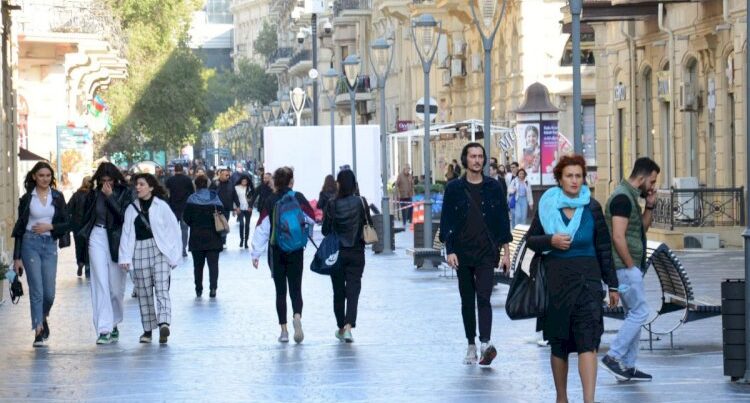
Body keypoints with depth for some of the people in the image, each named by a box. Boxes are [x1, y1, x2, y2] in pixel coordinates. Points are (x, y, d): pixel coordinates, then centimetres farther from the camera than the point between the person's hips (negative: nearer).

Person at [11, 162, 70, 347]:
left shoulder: (57, 197, 7)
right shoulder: (27, 198, 3)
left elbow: (66, 223, 8)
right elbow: (19, 227, 4)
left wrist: (50, 226, -12)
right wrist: (17, 257, 1)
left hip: (50, 244, 2)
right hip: (30, 243, -2)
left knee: (49, 292, 0)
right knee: (36, 289, -8)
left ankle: (43, 317, 31)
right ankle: (38, 331, -5)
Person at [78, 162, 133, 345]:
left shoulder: (125, 193, 0)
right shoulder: (94, 194, 6)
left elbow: (124, 216, -13)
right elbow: (86, 218, 13)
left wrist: (110, 197, -15)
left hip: (116, 239, -1)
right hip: (97, 238, 1)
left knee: (116, 287, 5)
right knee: (101, 283, -8)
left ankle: (114, 324, 26)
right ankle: (104, 329, -11)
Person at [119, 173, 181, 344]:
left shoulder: (161, 206, -1)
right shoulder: (131, 209, 9)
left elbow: (173, 230, 0)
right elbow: (126, 233, 6)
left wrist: (174, 256, -3)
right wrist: (125, 257, -3)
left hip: (160, 250, -4)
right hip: (139, 251, 4)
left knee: (161, 288, -16)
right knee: (144, 292, 7)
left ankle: (164, 323, -30)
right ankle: (148, 329, 14)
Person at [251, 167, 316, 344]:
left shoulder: (270, 201, -4)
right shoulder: (298, 198, -5)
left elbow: (262, 228, -6)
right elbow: (312, 219, 0)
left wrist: (256, 254, -3)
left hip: (276, 251, 0)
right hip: (296, 250, 0)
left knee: (280, 291, 9)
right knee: (295, 288, 3)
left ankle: (284, 330, 7)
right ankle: (297, 316, -27)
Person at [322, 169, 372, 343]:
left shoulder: (332, 205, -9)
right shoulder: (361, 202, -8)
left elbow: (325, 230, -5)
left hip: (336, 253, 0)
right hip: (356, 253, 0)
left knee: (338, 291, 14)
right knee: (353, 289, -1)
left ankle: (341, 328, 23)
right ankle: (348, 326, -18)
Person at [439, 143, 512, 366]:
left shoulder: (493, 187, 5)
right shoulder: (454, 188, 4)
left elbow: (502, 220, 8)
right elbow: (446, 220, 3)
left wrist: (506, 251, 5)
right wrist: (450, 251, -6)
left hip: (486, 253, -1)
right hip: (462, 253, 1)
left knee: (483, 298, -14)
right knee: (467, 300, 7)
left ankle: (486, 344, -24)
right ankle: (471, 346, 14)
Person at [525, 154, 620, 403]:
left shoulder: (592, 208, 4)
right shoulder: (547, 206, 3)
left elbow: (604, 248, 8)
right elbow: (531, 240, 8)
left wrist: (612, 285, 8)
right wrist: (550, 241, -12)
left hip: (586, 280, -1)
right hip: (555, 280, 1)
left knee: (587, 340, -14)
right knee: (558, 343, 10)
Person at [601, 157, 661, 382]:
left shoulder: (631, 197, 15)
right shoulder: (623, 197, -17)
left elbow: (642, 229, 23)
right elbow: (618, 237, -22)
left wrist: (650, 206, 10)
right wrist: (631, 265, -16)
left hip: (630, 267, 10)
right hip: (625, 266, -10)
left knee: (634, 315, 11)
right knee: (640, 312, -9)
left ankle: (628, 367, 13)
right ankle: (613, 357, -6)